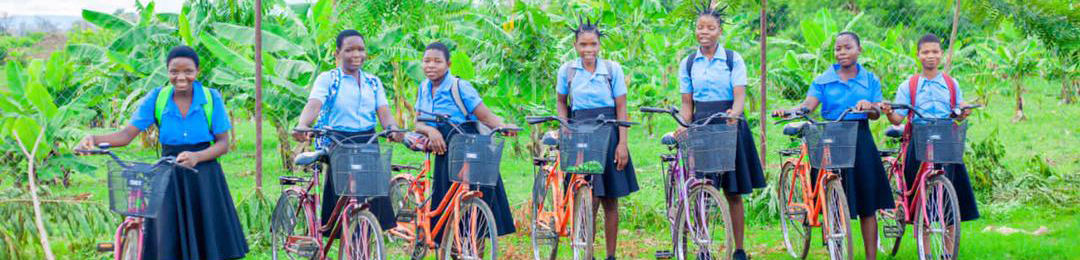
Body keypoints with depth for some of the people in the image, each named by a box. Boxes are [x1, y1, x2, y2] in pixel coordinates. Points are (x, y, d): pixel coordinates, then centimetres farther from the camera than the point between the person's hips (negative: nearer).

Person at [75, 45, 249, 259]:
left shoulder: (211, 98, -5)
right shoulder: (157, 98, -3)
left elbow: (223, 143, -4)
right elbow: (127, 134, -7)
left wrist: (197, 157, -23)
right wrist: (95, 139, -26)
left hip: (204, 177, 0)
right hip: (168, 176, 1)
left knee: (209, 242, 0)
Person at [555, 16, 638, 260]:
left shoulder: (613, 69, -1)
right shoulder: (567, 70, 3)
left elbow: (621, 107, -1)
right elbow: (561, 101, 16)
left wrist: (622, 143, -8)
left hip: (608, 134, 0)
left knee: (610, 200, 3)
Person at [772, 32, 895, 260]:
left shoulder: (870, 80, 9)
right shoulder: (823, 80, 5)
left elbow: (876, 114, 2)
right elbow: (809, 104, -10)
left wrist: (868, 106, -21)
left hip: (860, 141, 1)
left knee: (866, 204, 2)